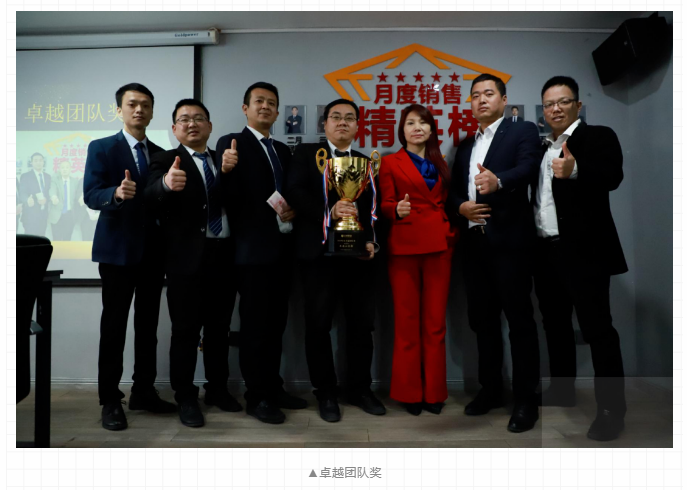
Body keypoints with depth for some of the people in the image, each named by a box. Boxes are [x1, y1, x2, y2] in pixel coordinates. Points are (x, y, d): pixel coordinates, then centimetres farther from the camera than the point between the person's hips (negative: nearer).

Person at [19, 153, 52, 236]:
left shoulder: (48, 177, 13)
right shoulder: (25, 176, -1)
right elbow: (22, 194, -10)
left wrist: (45, 199, -7)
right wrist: (28, 200, -34)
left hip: (44, 214, 5)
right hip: (30, 214, -5)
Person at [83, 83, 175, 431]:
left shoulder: (161, 154, 13)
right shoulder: (101, 148, 0)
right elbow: (91, 195, -12)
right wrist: (117, 193, -32)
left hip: (153, 251, 5)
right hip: (117, 250, -4)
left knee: (148, 324, 10)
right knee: (114, 326, 1)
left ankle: (144, 391, 21)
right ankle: (110, 400, 11)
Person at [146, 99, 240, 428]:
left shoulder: (224, 158, 13)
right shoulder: (165, 160, -2)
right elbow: (151, 199, -20)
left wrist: (229, 171, -20)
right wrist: (167, 184, -43)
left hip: (224, 255, 5)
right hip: (188, 259, -4)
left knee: (219, 328, 14)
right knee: (186, 331, 2)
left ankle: (218, 389, 28)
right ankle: (185, 398, 16)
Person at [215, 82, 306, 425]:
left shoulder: (283, 151, 19)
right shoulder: (231, 143, -2)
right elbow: (231, 196, -11)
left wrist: (293, 211, -2)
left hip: (282, 249, 7)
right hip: (253, 250, -7)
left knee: (276, 323, 12)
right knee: (255, 325, 0)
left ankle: (273, 388, 24)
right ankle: (256, 397, 11)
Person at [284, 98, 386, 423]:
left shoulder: (366, 162, 18)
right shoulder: (306, 153, 8)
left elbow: (373, 207, 11)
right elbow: (294, 193, -8)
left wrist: (371, 240, -6)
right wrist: (327, 211, -21)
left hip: (359, 253, 3)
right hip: (320, 251, -3)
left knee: (363, 323, 7)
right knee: (319, 324, 3)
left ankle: (360, 389, 23)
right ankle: (326, 393, 18)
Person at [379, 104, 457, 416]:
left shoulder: (439, 163, 18)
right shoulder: (390, 163, 5)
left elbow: (445, 204, 20)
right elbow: (385, 205, 0)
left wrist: (453, 231, 7)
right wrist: (397, 210, -21)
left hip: (439, 245, 4)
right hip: (404, 246, -3)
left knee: (435, 320, 4)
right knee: (407, 320, -1)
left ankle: (433, 391, 15)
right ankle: (409, 392, 12)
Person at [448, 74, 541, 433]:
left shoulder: (523, 132, 1)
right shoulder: (465, 145, 19)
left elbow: (528, 168, -18)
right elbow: (454, 188, 17)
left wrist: (497, 181, -39)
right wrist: (461, 207, -6)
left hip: (509, 240, -6)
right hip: (474, 242, 6)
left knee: (519, 319, -1)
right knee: (482, 319, 12)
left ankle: (526, 400, 11)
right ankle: (490, 389, 27)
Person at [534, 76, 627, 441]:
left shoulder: (598, 136, -2)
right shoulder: (541, 147, 17)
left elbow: (613, 176, -20)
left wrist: (575, 171, -38)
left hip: (583, 249, -7)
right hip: (545, 250, 7)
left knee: (596, 327, -4)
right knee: (555, 324, 15)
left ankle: (611, 407, 6)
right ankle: (561, 390, 30)